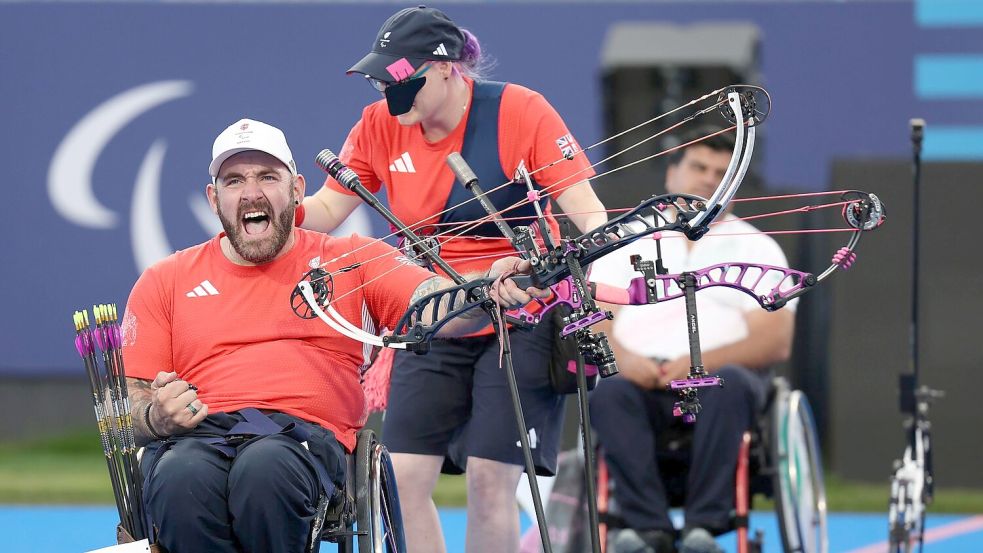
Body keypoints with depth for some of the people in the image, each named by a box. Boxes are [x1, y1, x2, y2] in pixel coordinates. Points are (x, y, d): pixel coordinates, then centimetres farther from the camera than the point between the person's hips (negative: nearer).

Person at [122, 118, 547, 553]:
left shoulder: (352, 261, 19)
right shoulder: (165, 282, 22)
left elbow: (437, 305, 2)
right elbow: (130, 402, 18)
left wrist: (489, 290, -22)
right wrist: (157, 417, -7)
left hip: (304, 435, -1)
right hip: (195, 436, 1)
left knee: (265, 469, -39)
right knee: (182, 482, -38)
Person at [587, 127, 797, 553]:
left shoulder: (758, 248, 16)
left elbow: (776, 342, 2)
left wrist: (703, 362, -15)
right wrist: (621, 357, -14)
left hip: (720, 373, -1)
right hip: (642, 375, 1)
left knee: (729, 385, -38)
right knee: (608, 393, -35)